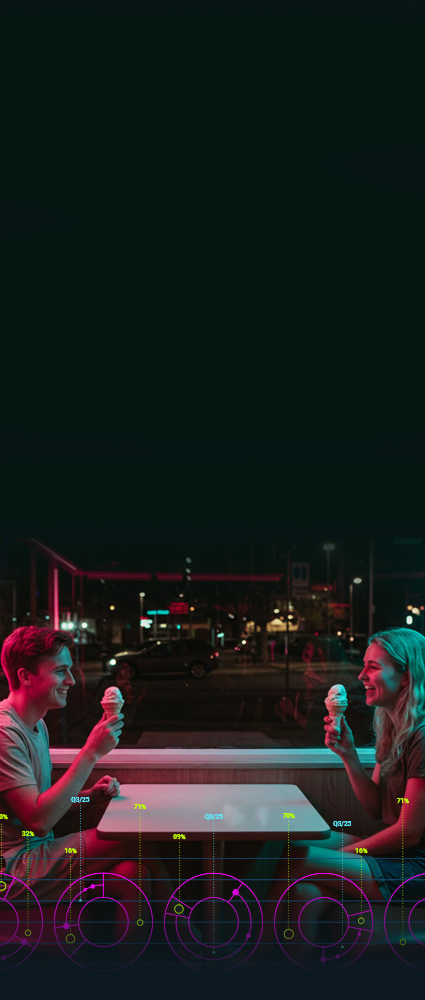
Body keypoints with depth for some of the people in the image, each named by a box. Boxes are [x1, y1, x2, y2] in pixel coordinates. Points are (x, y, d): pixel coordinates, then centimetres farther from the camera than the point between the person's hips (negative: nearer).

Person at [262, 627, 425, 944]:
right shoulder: (393, 728, 11)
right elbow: (376, 808, 9)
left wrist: (344, 853, -8)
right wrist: (348, 753, -4)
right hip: (396, 854, 9)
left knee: (296, 860, -15)